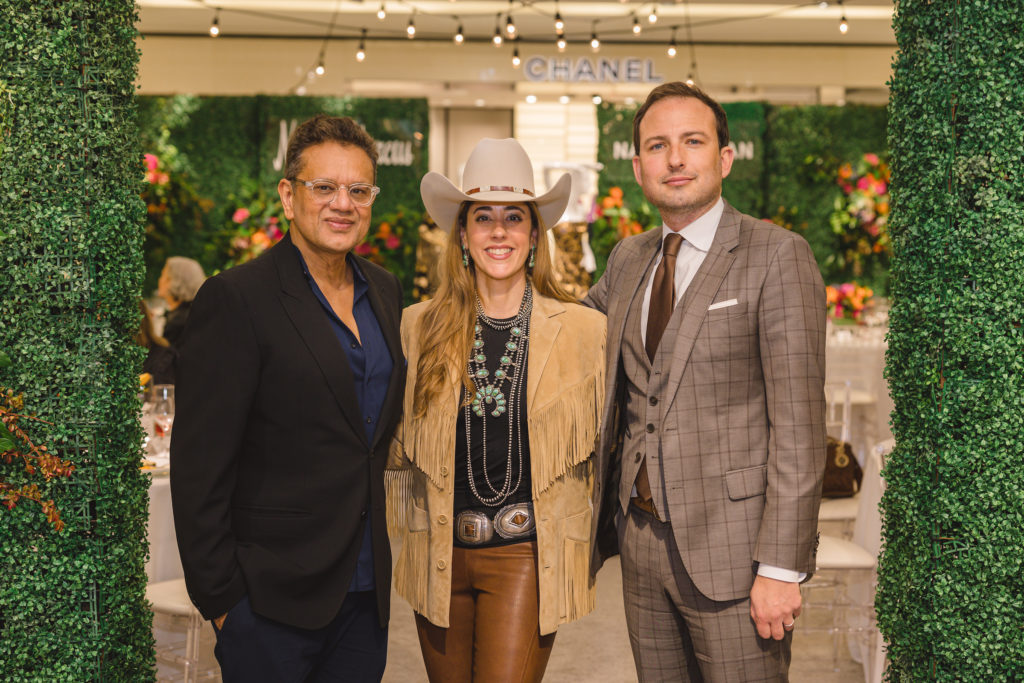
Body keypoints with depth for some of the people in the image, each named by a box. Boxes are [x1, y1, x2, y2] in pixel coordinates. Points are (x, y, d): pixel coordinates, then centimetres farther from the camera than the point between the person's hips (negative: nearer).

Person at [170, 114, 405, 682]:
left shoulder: (385, 291, 8)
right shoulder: (236, 299, -13)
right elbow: (199, 463, -13)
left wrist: (387, 557, 12)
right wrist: (217, 594, -13)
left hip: (368, 591, 6)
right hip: (272, 598, -6)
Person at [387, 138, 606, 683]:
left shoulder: (584, 329, -2)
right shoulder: (419, 325, 3)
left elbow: (600, 443, 5)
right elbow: (397, 444, 14)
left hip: (527, 555, -2)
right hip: (439, 554, 3)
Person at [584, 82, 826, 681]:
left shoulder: (777, 256, -9)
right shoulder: (628, 259, 10)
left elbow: (799, 423, -13)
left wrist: (782, 566, -16)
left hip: (732, 546, -5)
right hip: (642, 541, 6)